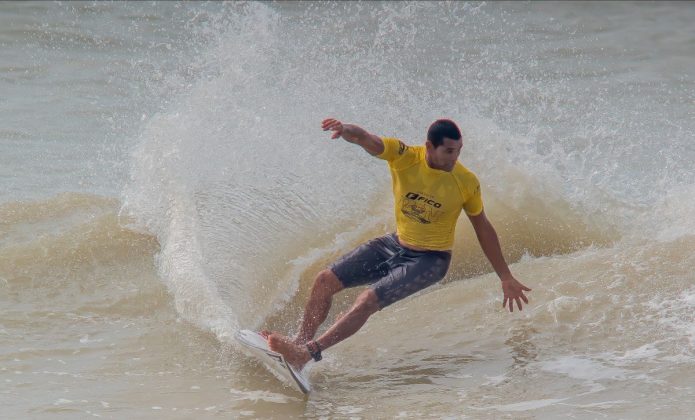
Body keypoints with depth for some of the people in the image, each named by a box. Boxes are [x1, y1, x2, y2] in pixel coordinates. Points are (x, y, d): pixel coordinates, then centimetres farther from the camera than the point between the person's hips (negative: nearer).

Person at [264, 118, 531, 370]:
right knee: (325, 281, -2)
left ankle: (309, 352, -19)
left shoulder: (466, 183, -18)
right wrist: (346, 130, -60)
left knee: (368, 301, -22)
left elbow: (483, 228, -4)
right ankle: (299, 343, 9)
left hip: (430, 260, -4)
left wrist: (506, 278, 1)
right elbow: (366, 140, -34)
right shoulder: (403, 157, -17)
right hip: (396, 245, 4)